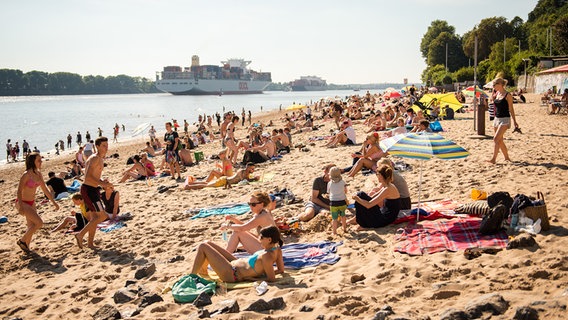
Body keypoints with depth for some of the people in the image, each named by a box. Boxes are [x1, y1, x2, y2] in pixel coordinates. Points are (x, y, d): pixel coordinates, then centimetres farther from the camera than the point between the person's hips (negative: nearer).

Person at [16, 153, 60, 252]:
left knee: (32, 227, 13)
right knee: (39, 222, -16)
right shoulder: (26, 175, -21)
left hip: (31, 203, 8)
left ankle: (26, 247, 29)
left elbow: (45, 189, 11)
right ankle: (22, 241, 2)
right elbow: (19, 191, -25)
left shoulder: (38, 174, 2)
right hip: (22, 202, -8)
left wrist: (54, 202, 13)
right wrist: (21, 207, -35)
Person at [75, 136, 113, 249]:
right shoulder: (95, 158, -15)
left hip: (92, 190, 10)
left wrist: (102, 182, 8)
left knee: (94, 217, 15)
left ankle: (90, 242, 22)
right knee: (102, 216, -9)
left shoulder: (101, 159, 16)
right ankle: (80, 235, -4)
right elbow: (88, 177, -24)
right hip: (89, 190, -10)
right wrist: (102, 183, -23)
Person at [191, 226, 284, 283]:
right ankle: (202, 271, 43)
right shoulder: (277, 250, -7)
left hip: (230, 274, -10)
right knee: (208, 243, 21)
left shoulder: (266, 256, -31)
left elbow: (272, 279, -30)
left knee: (202, 247, -4)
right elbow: (281, 270, 4)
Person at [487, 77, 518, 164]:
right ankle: (507, 157, 26)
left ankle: (493, 159, -21)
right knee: (500, 140, 12)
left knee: (496, 139, -18)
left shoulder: (507, 95, -10)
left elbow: (511, 109, -8)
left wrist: (514, 121, -6)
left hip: (505, 119, -8)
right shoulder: (497, 94, 9)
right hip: (497, 119, 8)